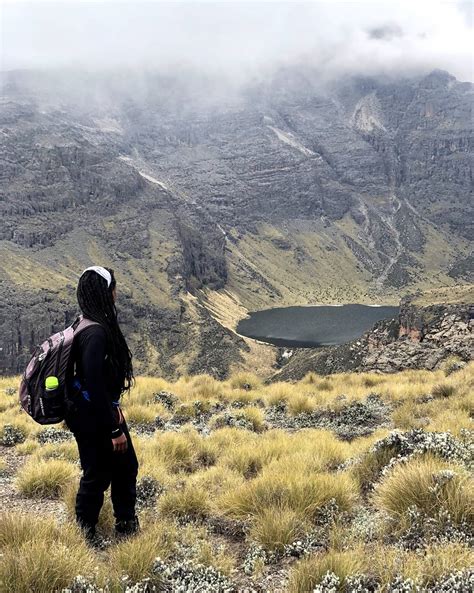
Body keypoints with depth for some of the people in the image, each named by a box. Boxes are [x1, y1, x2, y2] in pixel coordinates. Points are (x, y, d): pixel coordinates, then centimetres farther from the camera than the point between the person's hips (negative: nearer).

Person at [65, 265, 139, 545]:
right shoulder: (95, 333, -28)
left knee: (126, 465, 20)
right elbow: (94, 387, -27)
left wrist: (114, 408, 17)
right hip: (91, 418, -10)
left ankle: (126, 523, 37)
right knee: (98, 475, 9)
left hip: (105, 408, 10)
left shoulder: (100, 325, 3)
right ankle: (85, 532, 31)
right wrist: (115, 430, -21)